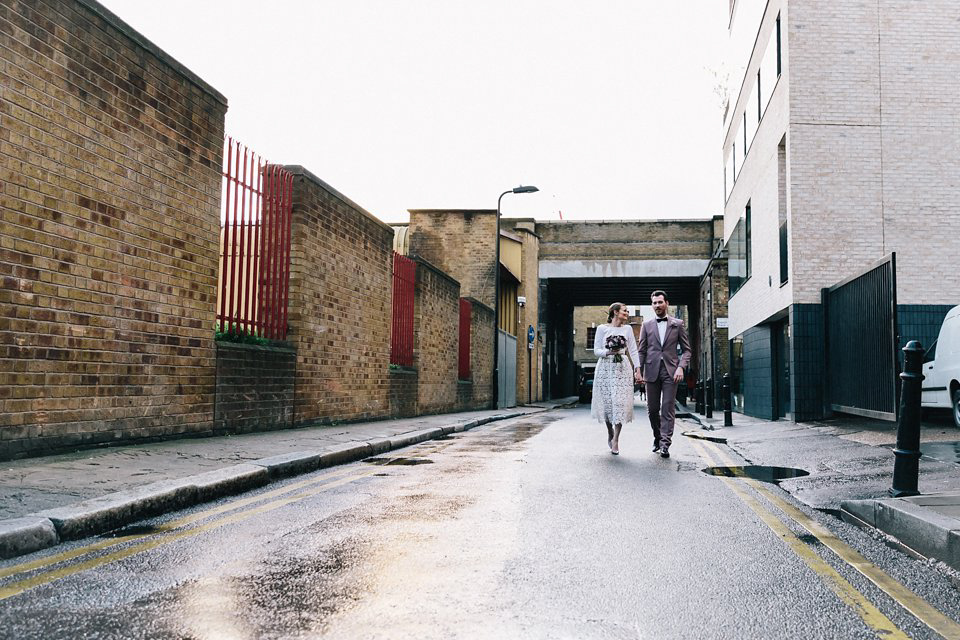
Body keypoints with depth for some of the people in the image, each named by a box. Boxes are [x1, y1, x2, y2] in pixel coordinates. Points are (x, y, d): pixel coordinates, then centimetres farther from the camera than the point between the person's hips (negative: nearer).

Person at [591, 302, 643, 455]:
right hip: (605, 368, -1)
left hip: (623, 368, 1)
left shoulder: (627, 329, 13)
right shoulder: (602, 328, 5)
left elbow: (633, 351, 10)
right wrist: (609, 352, -17)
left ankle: (616, 439, -7)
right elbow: (596, 351, 2)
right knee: (606, 402, 0)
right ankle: (610, 432, 24)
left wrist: (637, 369, 0)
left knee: (621, 403, -10)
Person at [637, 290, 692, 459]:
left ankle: (665, 444, -7)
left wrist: (681, 367, -8)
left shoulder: (677, 324, 8)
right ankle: (657, 438, 24)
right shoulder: (646, 325, 11)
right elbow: (641, 350, 9)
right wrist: (639, 370, -2)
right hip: (652, 371, 2)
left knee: (668, 409, -7)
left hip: (671, 371, -2)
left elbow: (686, 350, 7)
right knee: (652, 409, 6)